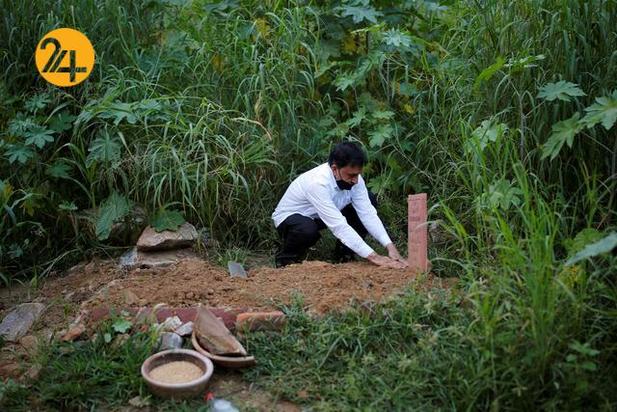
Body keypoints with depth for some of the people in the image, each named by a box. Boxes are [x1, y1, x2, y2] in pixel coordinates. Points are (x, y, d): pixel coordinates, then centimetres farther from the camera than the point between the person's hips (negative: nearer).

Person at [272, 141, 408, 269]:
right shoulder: (317, 182, -38)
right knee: (308, 231, -42)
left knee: (369, 200, -9)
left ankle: (344, 252, 2)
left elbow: (368, 213, -18)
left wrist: (390, 246, -30)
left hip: (319, 217, 7)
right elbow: (339, 226, -41)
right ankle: (286, 256, -8)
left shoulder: (353, 178, -18)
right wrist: (373, 256, -43)